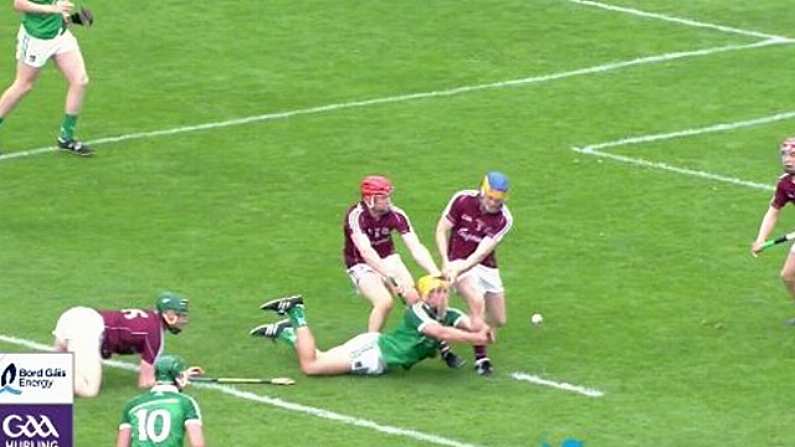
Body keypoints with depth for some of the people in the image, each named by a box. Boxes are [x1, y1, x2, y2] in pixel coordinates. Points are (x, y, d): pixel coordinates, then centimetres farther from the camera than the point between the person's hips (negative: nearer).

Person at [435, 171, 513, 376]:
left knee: (498, 321, 5)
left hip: (487, 267, 3)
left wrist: (459, 270, -31)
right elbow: (442, 230, -5)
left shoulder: (504, 219, -14)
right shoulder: (462, 200, -15)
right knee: (477, 302, -29)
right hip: (459, 260, -3)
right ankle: (480, 357, -21)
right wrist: (446, 263, -16)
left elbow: (482, 252, -20)